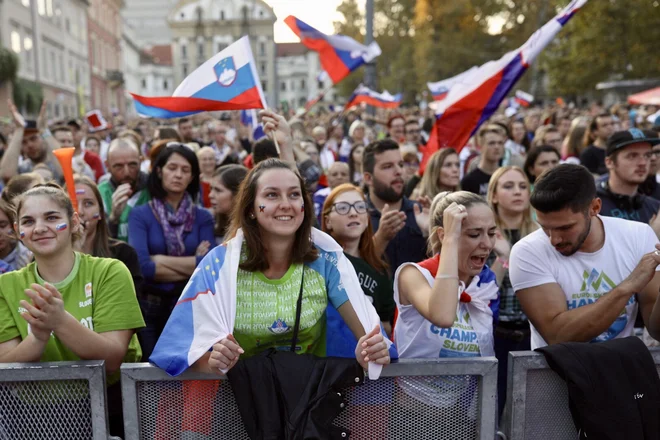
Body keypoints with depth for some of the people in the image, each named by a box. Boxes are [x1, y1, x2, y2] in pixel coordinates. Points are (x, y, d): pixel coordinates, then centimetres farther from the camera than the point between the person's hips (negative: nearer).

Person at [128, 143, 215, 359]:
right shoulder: (139, 215, -5)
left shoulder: (203, 217, 1)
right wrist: (194, 265, -13)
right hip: (149, 306, -1)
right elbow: (142, 266, -19)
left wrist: (160, 260, -13)